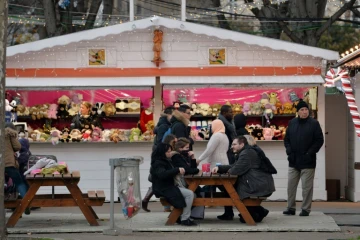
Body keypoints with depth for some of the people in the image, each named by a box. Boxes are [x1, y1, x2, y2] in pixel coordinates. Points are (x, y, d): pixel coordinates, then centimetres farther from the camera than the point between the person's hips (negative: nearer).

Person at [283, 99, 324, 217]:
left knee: (307, 186, -1)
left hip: (307, 161, -4)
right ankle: (291, 208, 14)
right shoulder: (292, 123, 8)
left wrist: (310, 153, -12)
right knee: (291, 185, 5)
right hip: (293, 161, 4)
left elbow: (320, 140, -4)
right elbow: (286, 139, 14)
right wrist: (289, 150, -3)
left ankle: (306, 209, 6)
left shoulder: (314, 123, -4)